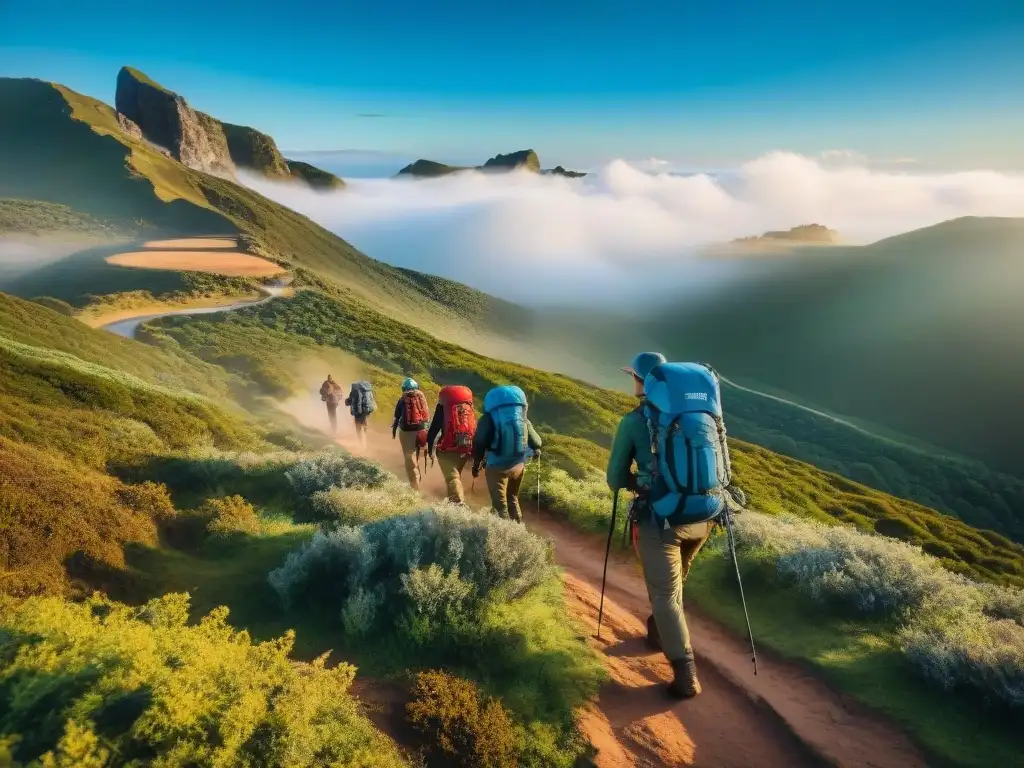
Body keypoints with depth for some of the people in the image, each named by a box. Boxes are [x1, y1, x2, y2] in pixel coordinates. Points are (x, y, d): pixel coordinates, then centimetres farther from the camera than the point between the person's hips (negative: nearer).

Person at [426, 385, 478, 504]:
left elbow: (434, 428, -4)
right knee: (456, 474, 23)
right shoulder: (469, 407, 12)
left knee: (452, 477, -7)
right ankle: (456, 501, 31)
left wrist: (430, 448, 3)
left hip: (448, 449, -5)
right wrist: (474, 451, 19)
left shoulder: (443, 406, 0)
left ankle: (459, 504, -24)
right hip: (466, 449, 5)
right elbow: (475, 429, 14)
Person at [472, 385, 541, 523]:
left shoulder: (489, 418, -7)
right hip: (518, 465, 5)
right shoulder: (523, 419, 4)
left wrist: (476, 464, 3)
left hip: (497, 467, -4)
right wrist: (537, 451, 32)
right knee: (513, 499, 25)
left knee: (500, 504, 6)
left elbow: (479, 443, -10)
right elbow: (535, 442, 9)